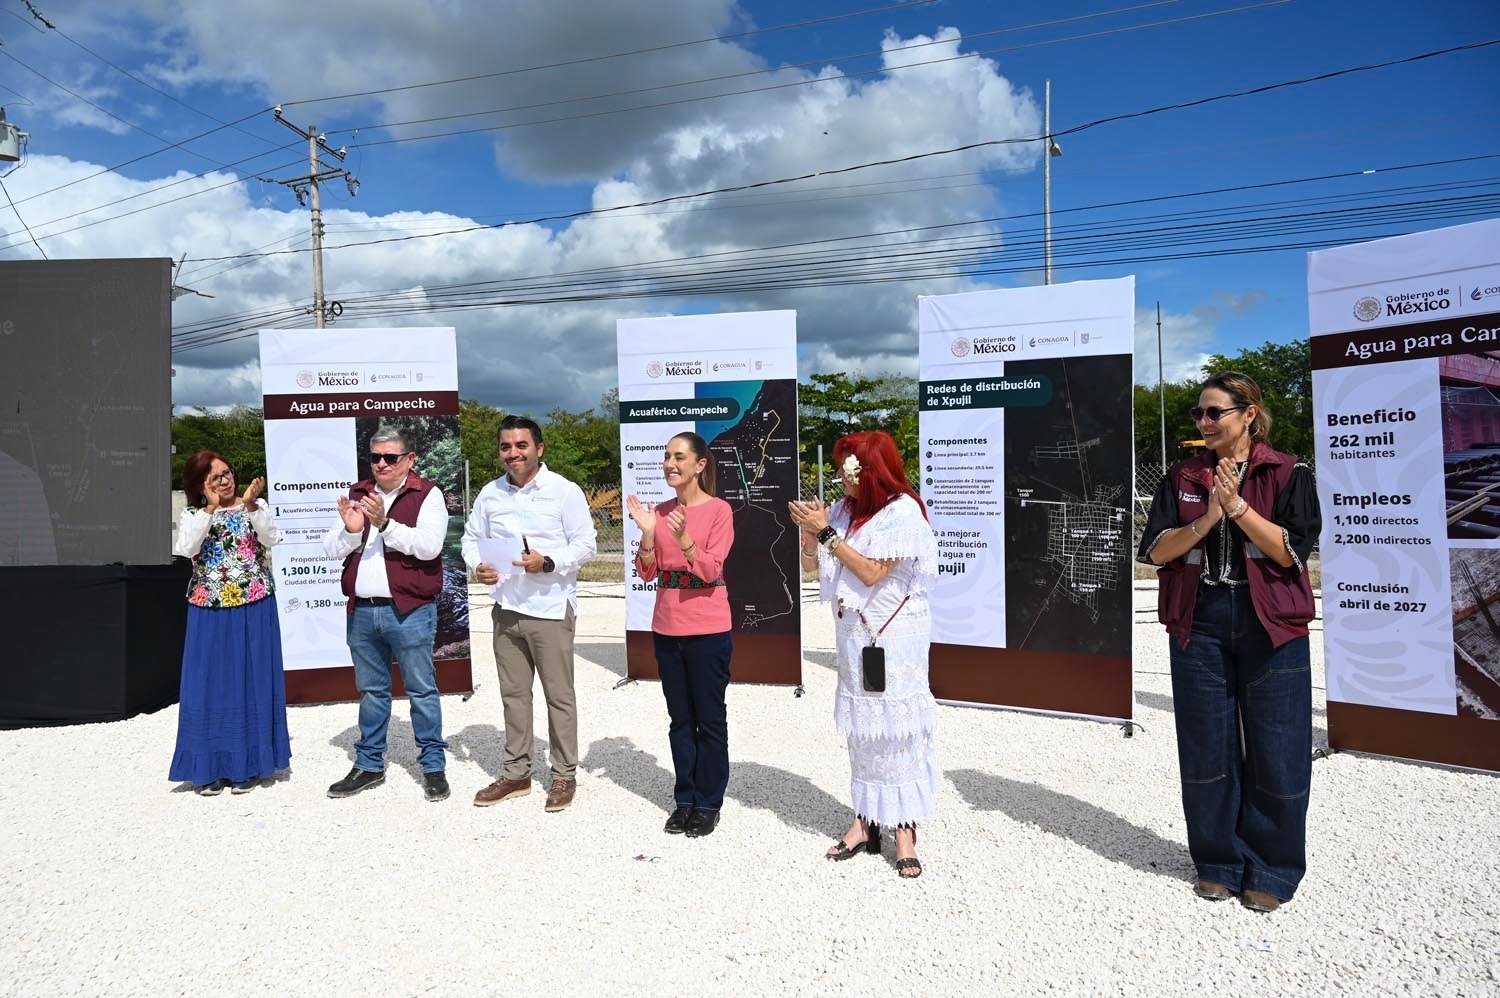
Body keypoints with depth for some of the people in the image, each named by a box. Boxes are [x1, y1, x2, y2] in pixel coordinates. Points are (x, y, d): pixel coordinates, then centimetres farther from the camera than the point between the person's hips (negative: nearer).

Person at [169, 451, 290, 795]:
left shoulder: (255, 506, 3)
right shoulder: (192, 515, 5)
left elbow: (271, 538, -12)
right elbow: (185, 548, -14)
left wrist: (249, 504, -21)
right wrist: (210, 508, -17)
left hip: (253, 610, -1)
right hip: (210, 614, 1)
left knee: (251, 683, 4)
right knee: (210, 686, 3)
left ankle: (249, 764, 15)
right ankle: (211, 766, 14)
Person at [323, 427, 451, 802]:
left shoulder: (427, 495, -3)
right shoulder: (356, 495, 12)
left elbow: (429, 546, -17)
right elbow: (331, 549, 8)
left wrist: (385, 524, -25)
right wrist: (350, 530, -12)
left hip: (409, 611, -5)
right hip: (361, 610, 5)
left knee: (421, 690, 3)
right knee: (371, 691, 16)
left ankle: (433, 766, 12)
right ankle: (369, 765, 28)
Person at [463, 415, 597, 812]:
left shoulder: (565, 491, -8)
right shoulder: (490, 494, 8)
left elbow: (586, 543, -9)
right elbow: (472, 537, 14)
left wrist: (548, 562, -23)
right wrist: (477, 566, -7)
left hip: (551, 609, -5)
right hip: (506, 609, 5)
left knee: (559, 695, 3)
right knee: (513, 694, 14)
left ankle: (564, 776, 17)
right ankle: (516, 773, 27)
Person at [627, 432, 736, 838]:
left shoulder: (719, 510, -8)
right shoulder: (661, 511, 6)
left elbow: (710, 569, -15)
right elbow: (647, 572, 4)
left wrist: (683, 537, -29)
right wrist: (647, 532, -12)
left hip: (707, 630, -5)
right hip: (667, 628, 5)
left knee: (710, 719, 6)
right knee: (680, 718, 14)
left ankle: (708, 803, 18)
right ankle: (684, 799, 26)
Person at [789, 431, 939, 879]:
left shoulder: (902, 511, -13)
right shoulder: (846, 508, 6)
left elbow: (871, 573, -19)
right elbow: (813, 565, 11)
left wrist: (826, 531, -17)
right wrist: (809, 530, -7)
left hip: (894, 636, -7)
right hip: (854, 633, 7)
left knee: (896, 727, -4)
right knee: (860, 727, 10)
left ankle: (904, 832, 4)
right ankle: (865, 822, 19)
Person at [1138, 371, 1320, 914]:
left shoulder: (1288, 473, 1)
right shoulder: (1183, 477, 9)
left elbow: (1291, 551, -9)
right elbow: (1156, 550, 0)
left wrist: (1236, 505, -17)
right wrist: (1207, 518, -13)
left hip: (1270, 625, -2)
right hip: (1198, 624, 3)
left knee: (1274, 752, 2)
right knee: (1206, 748, 7)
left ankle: (1269, 871, 19)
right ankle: (1219, 863, 23)